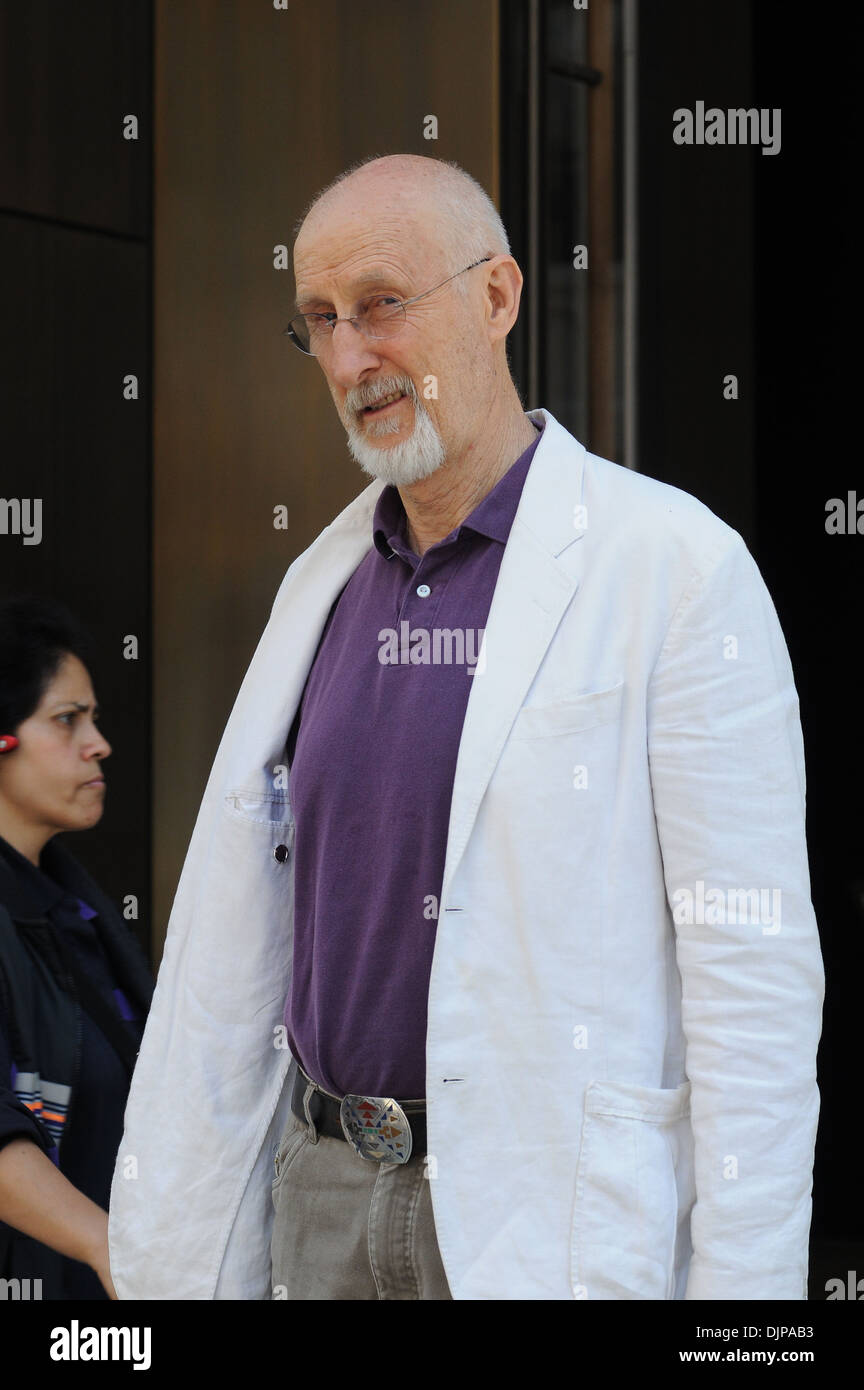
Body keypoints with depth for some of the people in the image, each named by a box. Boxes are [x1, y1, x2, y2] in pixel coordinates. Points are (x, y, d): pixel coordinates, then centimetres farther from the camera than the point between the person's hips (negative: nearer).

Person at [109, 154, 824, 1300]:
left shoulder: (680, 570, -8)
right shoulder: (324, 581, 12)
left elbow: (755, 972, -11)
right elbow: (235, 941, 13)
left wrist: (746, 1284, -16)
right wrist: (181, 1257, 10)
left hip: (551, 1224, -6)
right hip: (325, 1199, 6)